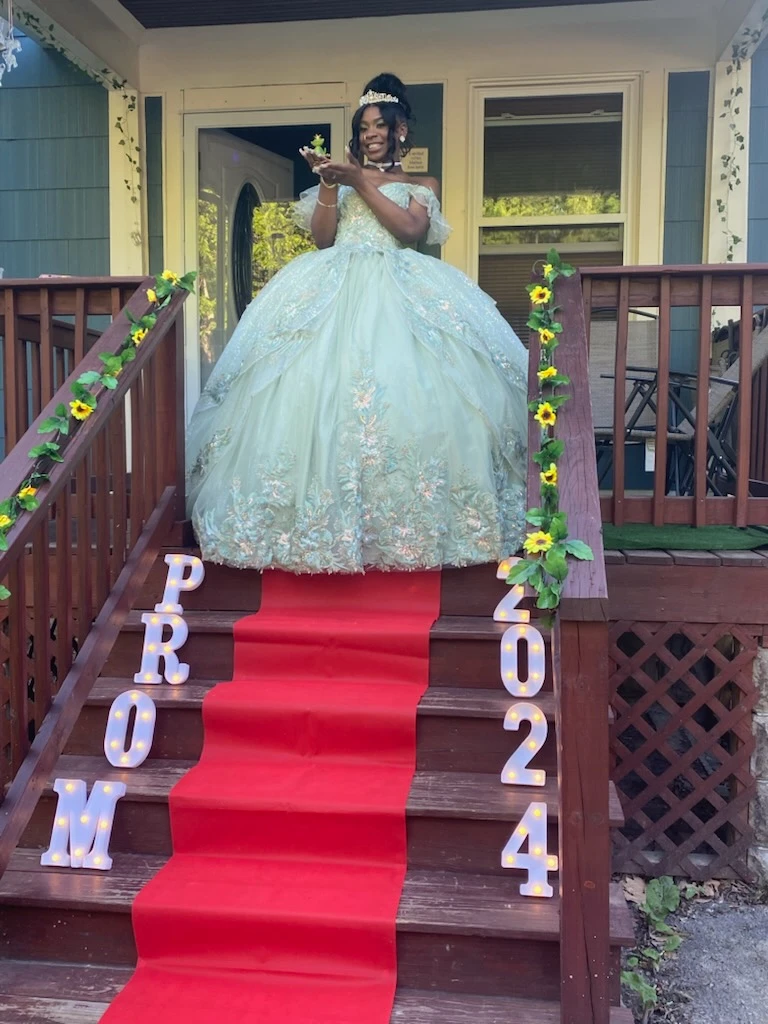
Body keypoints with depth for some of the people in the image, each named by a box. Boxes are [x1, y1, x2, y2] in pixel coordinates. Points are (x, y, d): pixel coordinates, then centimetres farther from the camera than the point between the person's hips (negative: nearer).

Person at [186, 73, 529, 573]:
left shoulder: (421, 184, 19)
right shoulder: (344, 176, 24)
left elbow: (411, 228, -2)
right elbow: (322, 237, 11)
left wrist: (359, 181, -3)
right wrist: (329, 182, -1)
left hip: (399, 292, -2)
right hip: (336, 291, 2)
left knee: (404, 393, -19)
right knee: (325, 393, -15)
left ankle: (409, 525, -12)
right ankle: (327, 523, -12)